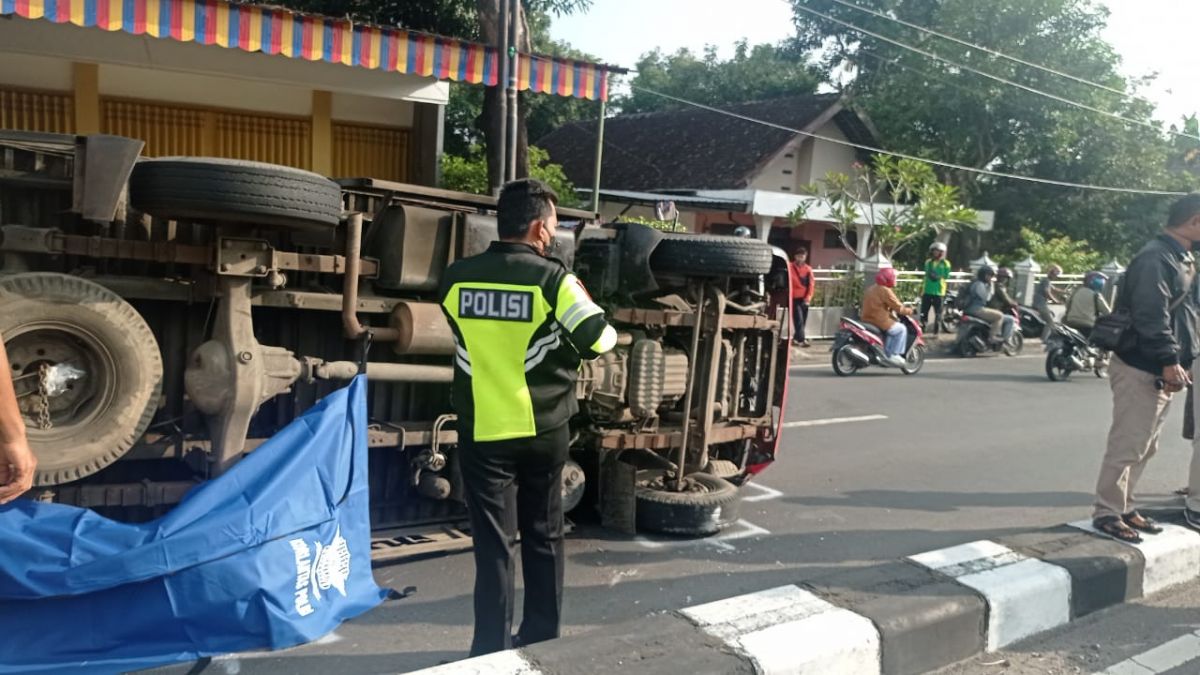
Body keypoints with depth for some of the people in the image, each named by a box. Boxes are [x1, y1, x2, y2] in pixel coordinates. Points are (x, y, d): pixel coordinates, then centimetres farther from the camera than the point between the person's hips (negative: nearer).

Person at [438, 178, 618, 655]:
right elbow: (601, 340, -10)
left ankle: (492, 650, 10)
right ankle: (542, 640, 28)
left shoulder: (456, 278, -3)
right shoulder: (552, 279, -12)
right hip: (544, 431, 0)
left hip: (483, 432, 1)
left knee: (493, 545, 6)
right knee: (544, 537, 16)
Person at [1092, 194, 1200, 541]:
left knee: (1144, 447, 15)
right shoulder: (1155, 258, -16)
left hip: (1160, 371, 11)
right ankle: (1106, 512, 2)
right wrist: (1170, 361, -29)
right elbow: (1151, 316, -25)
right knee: (1127, 445, -6)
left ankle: (1123, 506, 25)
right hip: (1141, 370, -11)